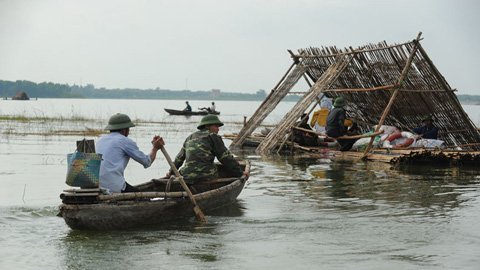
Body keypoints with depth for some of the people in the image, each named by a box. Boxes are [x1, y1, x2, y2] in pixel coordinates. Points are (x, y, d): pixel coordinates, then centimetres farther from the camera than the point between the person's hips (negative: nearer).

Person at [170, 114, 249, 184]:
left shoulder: (189, 138, 22)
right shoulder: (212, 137, 3)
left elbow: (179, 158, 30)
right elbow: (226, 157, 0)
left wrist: (171, 171, 45)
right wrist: (240, 172, 7)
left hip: (186, 177, 6)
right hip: (206, 177, -6)